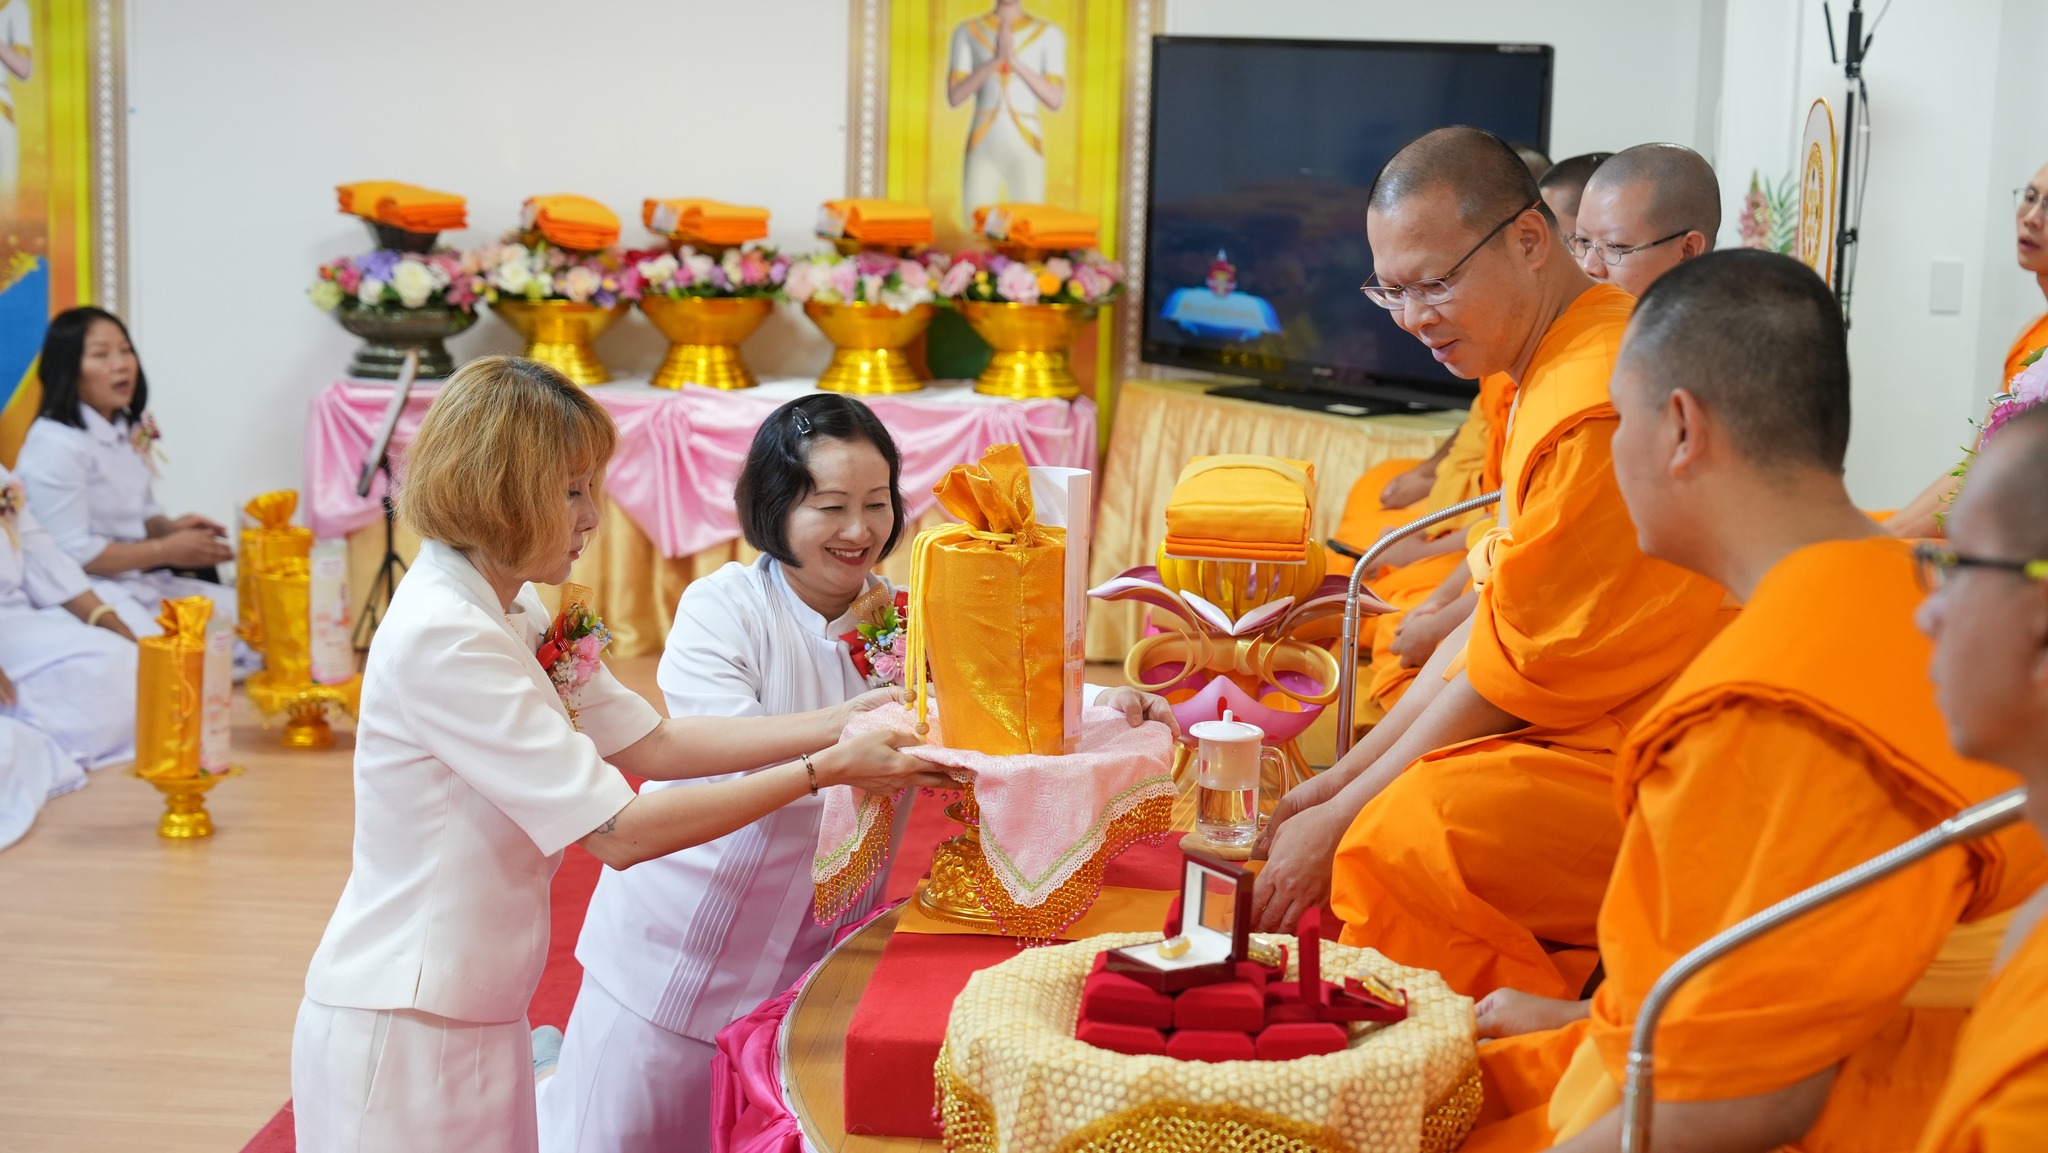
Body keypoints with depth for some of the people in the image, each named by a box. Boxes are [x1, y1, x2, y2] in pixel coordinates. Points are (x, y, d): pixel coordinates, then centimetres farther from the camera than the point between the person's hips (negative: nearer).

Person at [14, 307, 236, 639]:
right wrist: (167, 551, -14)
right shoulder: (55, 443, -14)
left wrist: (169, 528, 0)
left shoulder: (131, 433, 12)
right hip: (84, 593, -9)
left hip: (141, 582, 9)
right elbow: (72, 552, -18)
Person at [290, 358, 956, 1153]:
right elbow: (619, 832, -23)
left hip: (480, 1022, 9)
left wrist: (841, 722, 1)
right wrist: (824, 770, -19)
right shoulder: (443, 639, -23)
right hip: (403, 1031, -9)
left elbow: (653, 742, 9)